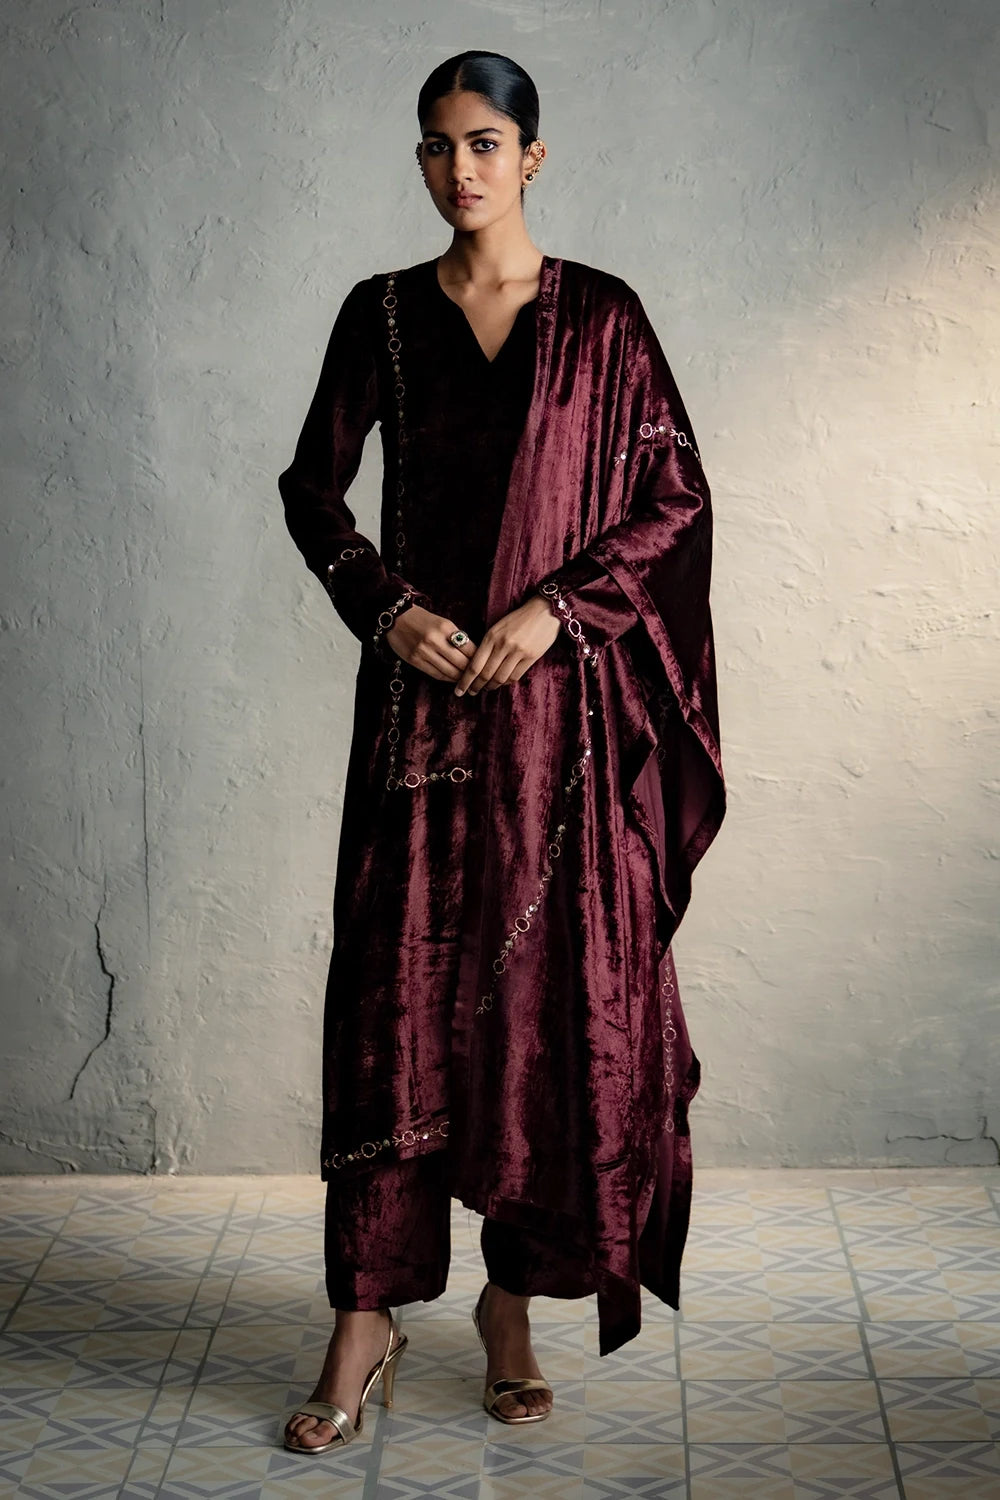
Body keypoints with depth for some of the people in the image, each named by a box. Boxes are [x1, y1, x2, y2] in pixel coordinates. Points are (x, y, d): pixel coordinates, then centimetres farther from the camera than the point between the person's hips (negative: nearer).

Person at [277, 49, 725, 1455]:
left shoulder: (603, 316, 3)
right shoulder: (382, 313, 7)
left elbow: (678, 498, 1)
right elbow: (314, 485, 11)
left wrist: (556, 609, -11)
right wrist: (387, 603, -6)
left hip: (561, 697, -1)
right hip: (421, 692, 1)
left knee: (552, 986, 2)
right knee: (397, 986, -1)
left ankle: (514, 1299, 18)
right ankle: (371, 1315, 8)